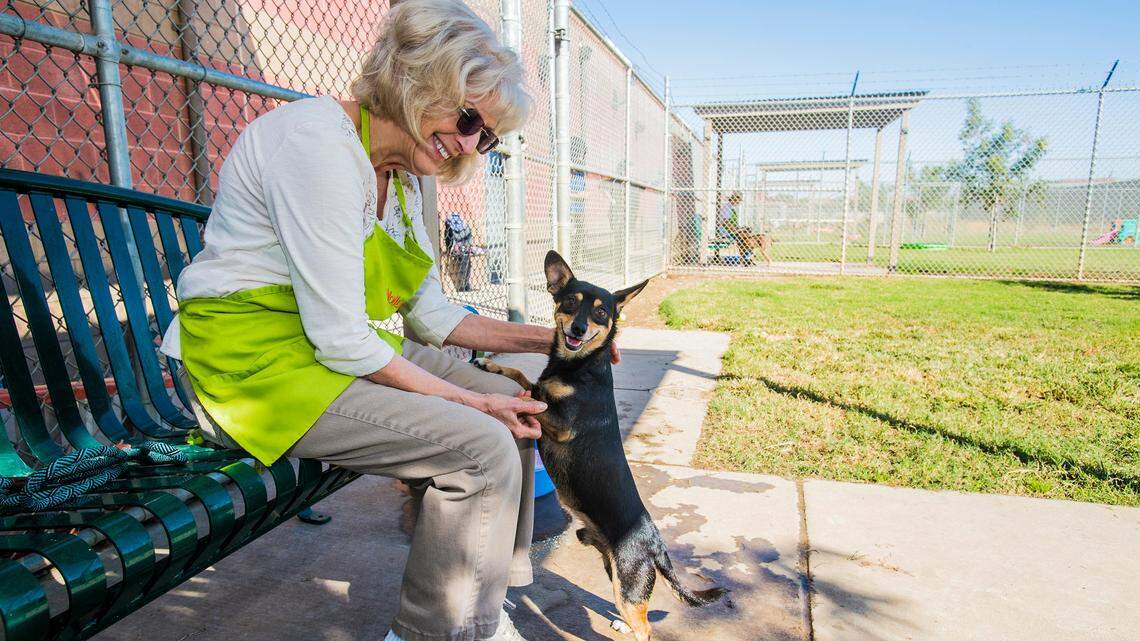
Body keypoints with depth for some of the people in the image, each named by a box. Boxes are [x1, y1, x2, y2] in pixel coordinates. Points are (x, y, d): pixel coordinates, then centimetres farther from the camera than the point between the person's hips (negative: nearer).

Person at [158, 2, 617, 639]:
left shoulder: (404, 180, 8)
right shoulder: (317, 136, -20)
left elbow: (432, 316, 10)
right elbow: (340, 341, -24)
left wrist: (546, 339, 3)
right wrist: (468, 402, -17)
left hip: (343, 347, 9)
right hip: (257, 358, -9)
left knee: (510, 400, 3)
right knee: (482, 445, -22)